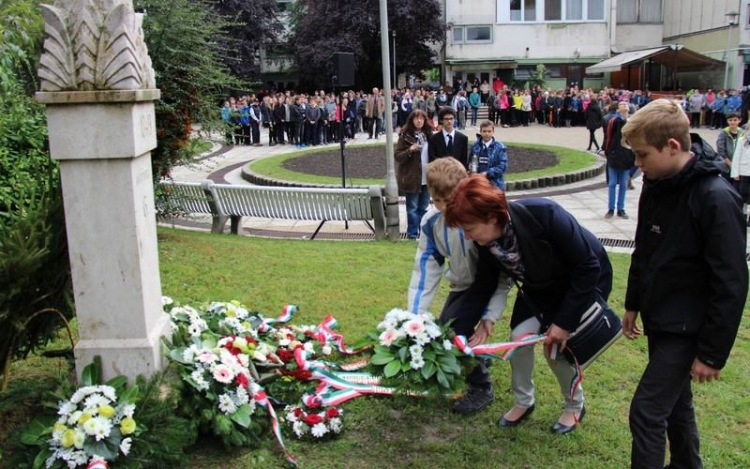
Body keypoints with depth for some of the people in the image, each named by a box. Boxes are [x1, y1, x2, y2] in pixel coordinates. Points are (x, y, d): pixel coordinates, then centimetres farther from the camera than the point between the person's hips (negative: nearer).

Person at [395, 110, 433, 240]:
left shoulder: (428, 134, 8)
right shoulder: (405, 136, -6)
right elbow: (397, 156, -8)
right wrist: (410, 150, -25)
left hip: (427, 178, 4)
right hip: (412, 178, -4)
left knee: (423, 207, 13)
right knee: (412, 208, 2)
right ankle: (412, 233, 10)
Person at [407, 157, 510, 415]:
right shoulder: (431, 221, -16)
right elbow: (425, 269, -10)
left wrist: (489, 317, -27)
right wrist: (414, 317, -14)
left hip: (488, 282, -6)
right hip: (462, 284, 6)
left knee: (455, 328, -20)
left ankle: (481, 388, 3)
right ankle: (478, 359, 40)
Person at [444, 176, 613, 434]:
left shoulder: (543, 215, -39)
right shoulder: (487, 241, -21)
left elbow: (587, 266, -30)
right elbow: (484, 286, -5)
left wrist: (564, 320, -26)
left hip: (585, 280, -5)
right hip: (541, 285, 5)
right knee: (520, 336, -8)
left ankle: (575, 405, 20)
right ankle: (523, 402, 17)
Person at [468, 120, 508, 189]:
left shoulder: (500, 147, -5)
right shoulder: (475, 146, 5)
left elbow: (503, 166, -10)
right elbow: (470, 162, 14)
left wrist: (487, 173, -18)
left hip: (495, 185, -3)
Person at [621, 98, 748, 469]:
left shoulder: (715, 199, -23)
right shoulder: (655, 185, 1)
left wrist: (713, 354, -17)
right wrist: (633, 305, 19)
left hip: (687, 329, -8)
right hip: (659, 321, 8)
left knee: (647, 411, -5)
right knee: (674, 403, 22)